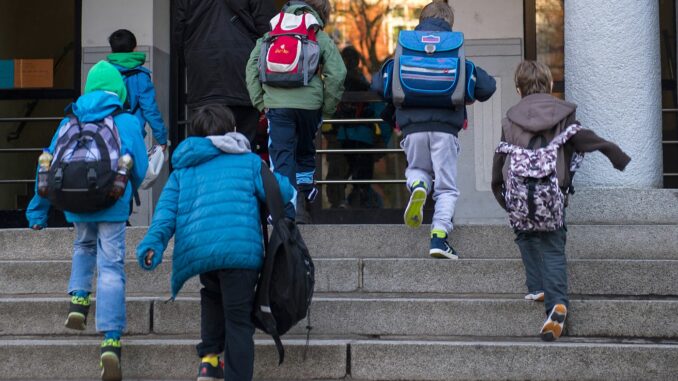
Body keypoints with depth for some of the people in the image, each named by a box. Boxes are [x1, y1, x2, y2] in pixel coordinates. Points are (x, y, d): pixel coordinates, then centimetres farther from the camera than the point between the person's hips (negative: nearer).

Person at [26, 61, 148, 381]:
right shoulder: (127, 122, 1)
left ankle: (78, 300, 11)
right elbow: (140, 170, 5)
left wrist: (38, 211, 13)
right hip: (112, 204, -3)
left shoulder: (70, 122, 9)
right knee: (111, 268, -3)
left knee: (84, 247, 31)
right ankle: (111, 341, -12)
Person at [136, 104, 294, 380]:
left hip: (196, 251, 3)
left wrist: (153, 242, -3)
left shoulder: (182, 170, 23)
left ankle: (209, 357, 21)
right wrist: (285, 185, 36)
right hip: (240, 250, -3)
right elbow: (283, 193, 13)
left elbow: (167, 207, 8)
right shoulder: (248, 161, 17)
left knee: (213, 295, 32)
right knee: (239, 321, 3)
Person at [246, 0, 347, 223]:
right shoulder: (321, 38, 10)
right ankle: (301, 203, 15)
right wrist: (328, 110, 8)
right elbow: (337, 73, -1)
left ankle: (285, 214, -10)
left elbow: (252, 66, 10)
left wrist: (259, 102, 11)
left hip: (276, 103, 0)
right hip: (309, 103, 0)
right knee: (305, 153, 20)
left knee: (281, 157, 0)